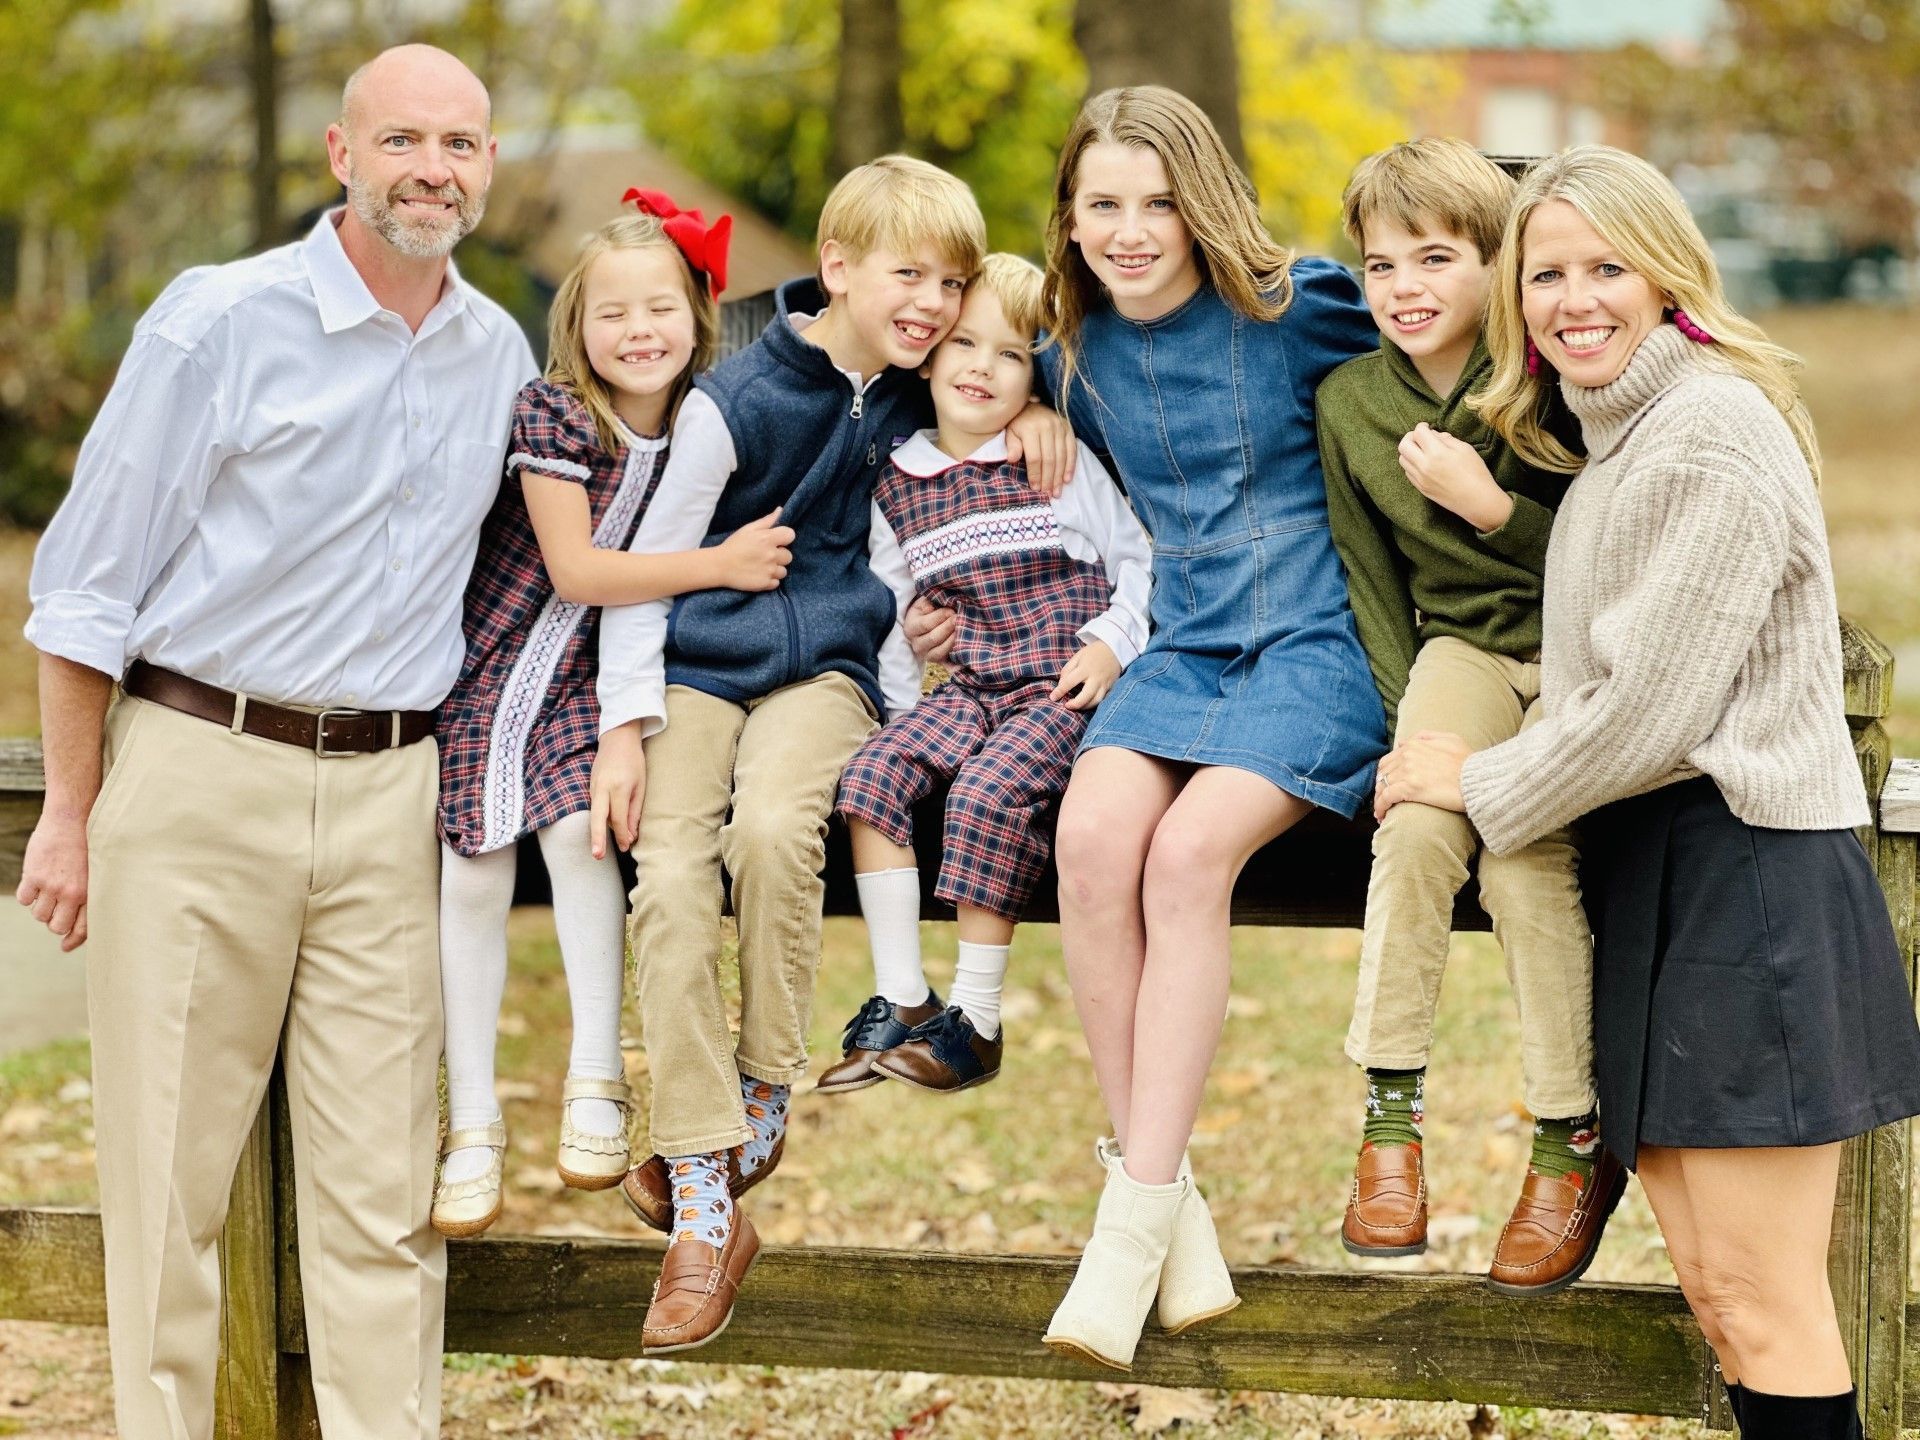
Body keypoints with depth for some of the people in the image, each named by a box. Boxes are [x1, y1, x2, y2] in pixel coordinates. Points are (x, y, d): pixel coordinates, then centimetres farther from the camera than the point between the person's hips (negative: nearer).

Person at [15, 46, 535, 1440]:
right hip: (202, 768, -3)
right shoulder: (220, 322, -5)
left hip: (389, 796, 4)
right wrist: (71, 814, -4)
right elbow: (89, 585, -3)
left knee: (382, 1188, 3)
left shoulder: (500, 356, 10)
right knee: (173, 1169, 1)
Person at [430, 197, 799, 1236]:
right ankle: (473, 1122, 3)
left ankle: (595, 1078, -11)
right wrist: (722, 565, -22)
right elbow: (575, 570, -20)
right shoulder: (551, 413, -16)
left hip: (591, 680, 3)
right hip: (488, 667, -2)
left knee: (579, 833, -22)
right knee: (473, 877, -7)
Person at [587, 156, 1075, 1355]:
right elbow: (648, 560, -4)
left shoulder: (916, 390, 4)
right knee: (670, 883, -22)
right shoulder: (736, 402, -9)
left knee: (770, 826, -31)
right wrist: (625, 722, -11)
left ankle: (763, 1095, -10)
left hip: (824, 662, 2)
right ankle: (706, 1213, -18)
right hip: (699, 664, -1)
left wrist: (1035, 406, 2)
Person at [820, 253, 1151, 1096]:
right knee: (873, 772, -20)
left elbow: (1138, 560, 5)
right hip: (965, 686, 5)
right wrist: (904, 700, 6)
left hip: (1061, 687, -5)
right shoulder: (895, 487, 11)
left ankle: (976, 1021, -19)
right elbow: (885, 607, 17)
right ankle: (899, 1001, -13)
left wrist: (1109, 642, -9)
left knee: (989, 791, -29)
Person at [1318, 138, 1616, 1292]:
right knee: (1418, 821, -28)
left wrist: (1490, 505, -21)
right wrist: (1410, 718, -5)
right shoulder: (1350, 401, 3)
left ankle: (1577, 1145, -12)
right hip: (1463, 646, 3)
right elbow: (1373, 584, 8)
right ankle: (1391, 1113, -18)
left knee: (1522, 850, -28)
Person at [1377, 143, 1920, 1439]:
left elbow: (1653, 709, -16)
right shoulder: (1612, 440, 18)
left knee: (1760, 1300, -8)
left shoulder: (1714, 431, -13)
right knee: (1716, 1288, 8)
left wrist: (1484, 786, -3)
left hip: (1746, 866, -10)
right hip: (1653, 870, 10)